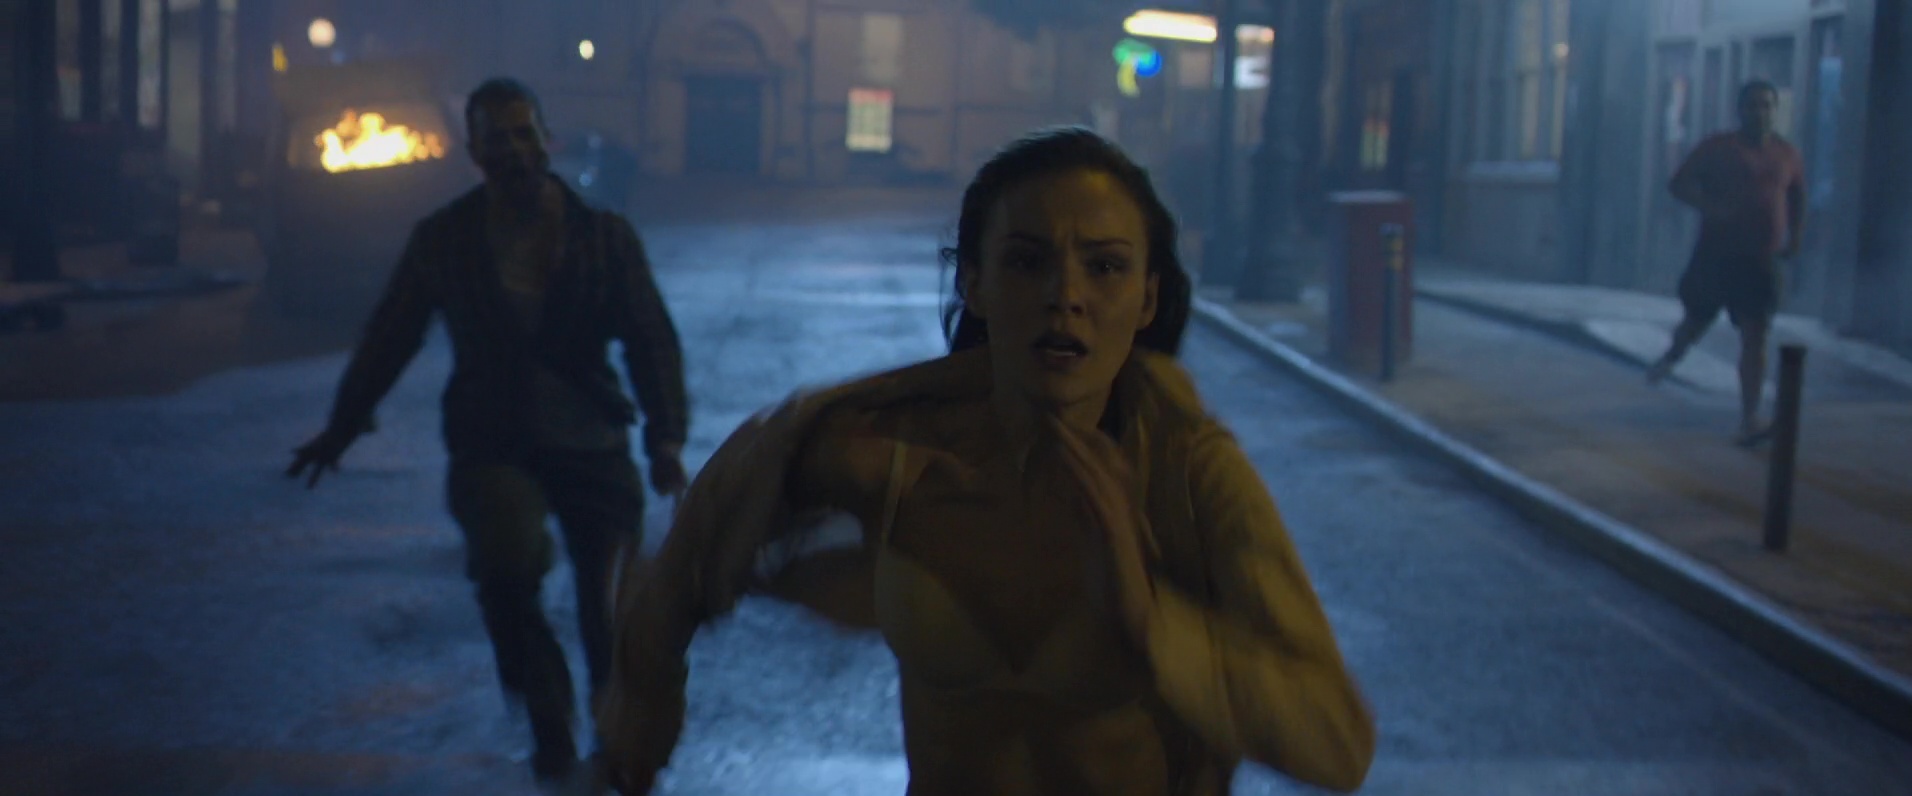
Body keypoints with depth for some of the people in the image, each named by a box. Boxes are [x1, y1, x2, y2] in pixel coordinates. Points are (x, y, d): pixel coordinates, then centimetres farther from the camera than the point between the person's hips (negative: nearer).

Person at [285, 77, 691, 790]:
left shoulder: (604, 236, 1)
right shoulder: (443, 240, 3)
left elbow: (651, 339, 0)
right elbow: (390, 337, 13)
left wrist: (665, 437, -13)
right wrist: (342, 427, 18)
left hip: (592, 443, 1)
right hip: (492, 444, 0)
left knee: (611, 608, -7)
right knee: (506, 567, -27)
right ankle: (551, 730, -1)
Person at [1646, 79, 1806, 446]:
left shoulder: (1788, 155, 7)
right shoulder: (1717, 148, -2)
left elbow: (1797, 199, 21)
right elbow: (1680, 184, -6)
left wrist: (1794, 236, 5)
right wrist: (1710, 206, -23)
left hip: (1760, 262, 1)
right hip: (1715, 254, -1)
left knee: (1755, 336, -7)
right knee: (1697, 319, 13)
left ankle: (1749, 419, -8)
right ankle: (1672, 355, 50)